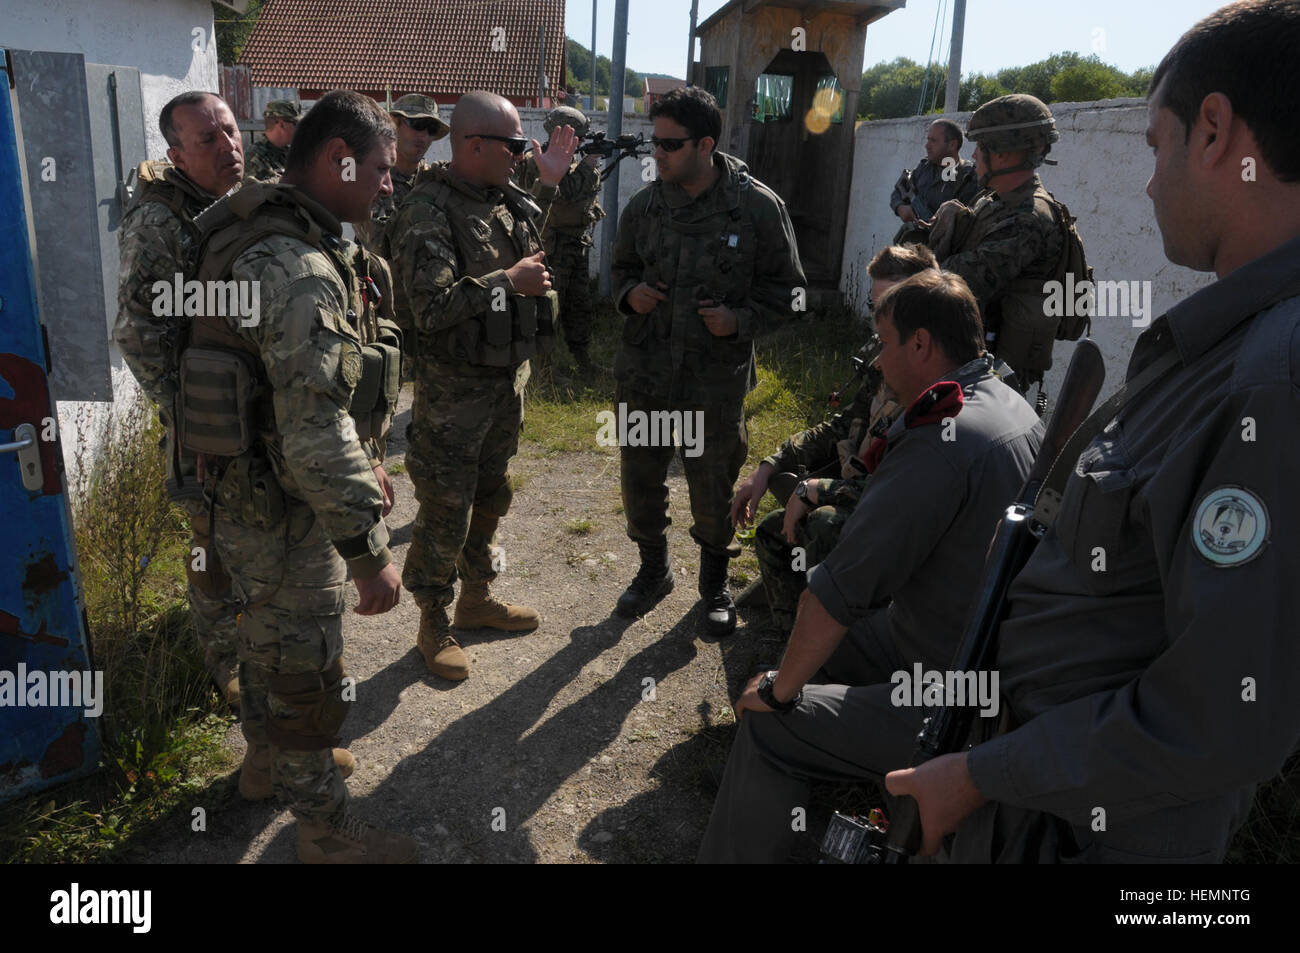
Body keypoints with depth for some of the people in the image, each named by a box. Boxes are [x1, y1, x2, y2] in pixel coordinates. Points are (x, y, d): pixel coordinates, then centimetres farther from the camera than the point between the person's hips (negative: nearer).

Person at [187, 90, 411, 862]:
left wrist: (365, 459, 20)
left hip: (255, 500, 10)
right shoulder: (300, 269, -28)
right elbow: (315, 436, -32)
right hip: (286, 515, -10)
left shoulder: (265, 237, 7)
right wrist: (369, 551, -27)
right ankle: (327, 830, 26)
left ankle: (268, 760, 50)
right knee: (307, 673, 6)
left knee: (270, 639, 27)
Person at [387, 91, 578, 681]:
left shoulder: (512, 201, 7)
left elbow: (549, 249, 25)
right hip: (455, 386, -8)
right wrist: (508, 281, -21)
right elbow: (432, 307, -27)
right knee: (446, 510, 2)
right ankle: (434, 626, 20)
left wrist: (553, 184, 14)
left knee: (490, 498, 20)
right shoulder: (427, 213, -17)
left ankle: (476, 599, 38)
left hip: (509, 377, 8)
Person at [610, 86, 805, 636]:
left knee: (714, 493, 10)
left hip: (717, 382, -3)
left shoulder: (758, 207, -8)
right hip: (643, 374, 3)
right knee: (640, 482, 15)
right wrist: (629, 293, -5)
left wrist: (741, 319, -17)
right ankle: (654, 570, 41)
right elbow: (622, 268, 17)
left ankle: (715, 584, 37)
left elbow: (787, 289, 0)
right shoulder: (644, 205, 2)